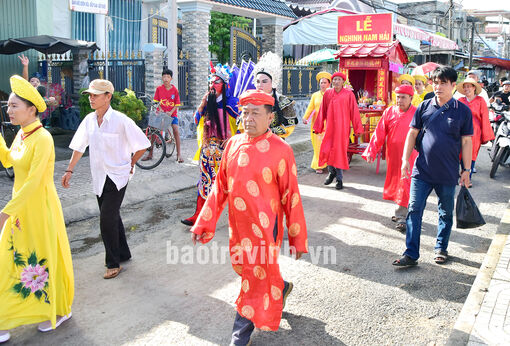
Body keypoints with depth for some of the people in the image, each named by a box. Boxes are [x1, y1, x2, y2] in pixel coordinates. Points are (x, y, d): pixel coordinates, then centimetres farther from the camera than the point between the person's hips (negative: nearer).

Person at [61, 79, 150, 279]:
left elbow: (142, 145, -7)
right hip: (99, 177, 6)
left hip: (117, 176, -6)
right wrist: (69, 170, 12)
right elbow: (79, 147, 14)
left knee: (107, 219, -9)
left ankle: (113, 263, 6)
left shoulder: (120, 120, -14)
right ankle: (123, 254, 32)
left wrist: (130, 164, 0)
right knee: (111, 217, 15)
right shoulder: (89, 120, 3)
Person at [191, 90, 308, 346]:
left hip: (265, 229, -5)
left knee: (255, 285, 5)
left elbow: (291, 197, -9)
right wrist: (204, 223, 5)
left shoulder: (281, 150, -14)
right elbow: (220, 187, 7)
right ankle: (280, 289, 50)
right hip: (238, 227, 6)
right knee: (243, 269, 22)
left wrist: (298, 239, -5)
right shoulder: (233, 144, 1)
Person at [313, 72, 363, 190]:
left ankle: (339, 179, 11)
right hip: (330, 127, 2)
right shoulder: (327, 94, 7)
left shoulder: (349, 94, -1)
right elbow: (322, 112, 10)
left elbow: (354, 112, -2)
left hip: (342, 128, -2)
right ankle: (332, 172, 23)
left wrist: (357, 129, -4)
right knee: (326, 151, -3)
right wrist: (318, 127, 9)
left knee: (340, 152, -1)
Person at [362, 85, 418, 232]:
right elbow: (379, 133, 1)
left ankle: (401, 217, -1)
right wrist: (371, 151, -5)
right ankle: (401, 212, 30)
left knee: (405, 183, -7)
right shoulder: (389, 112, 2)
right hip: (393, 155, 3)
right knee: (395, 182, 13)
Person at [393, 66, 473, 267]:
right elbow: (412, 133, 7)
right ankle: (411, 254, 3)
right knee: (414, 211, -2)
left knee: (446, 213, 13)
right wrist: (405, 159, 0)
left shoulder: (463, 111, -1)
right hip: (422, 171, 1)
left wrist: (466, 170, 1)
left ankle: (441, 248, 32)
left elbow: (466, 142, 1)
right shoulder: (424, 107, 2)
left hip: (448, 175, 0)